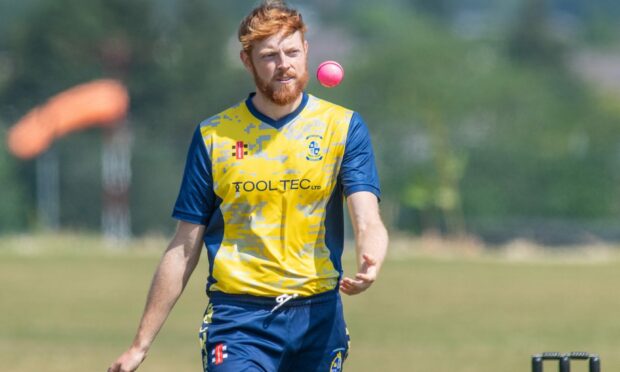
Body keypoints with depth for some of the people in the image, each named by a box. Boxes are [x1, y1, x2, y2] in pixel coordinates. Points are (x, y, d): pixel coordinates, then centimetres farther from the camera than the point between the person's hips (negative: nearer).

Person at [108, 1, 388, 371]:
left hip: (317, 315, 1)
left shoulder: (344, 127, 3)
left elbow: (368, 222, -9)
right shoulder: (213, 136, 4)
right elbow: (184, 250, 7)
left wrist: (369, 265, -33)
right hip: (238, 318, -1)